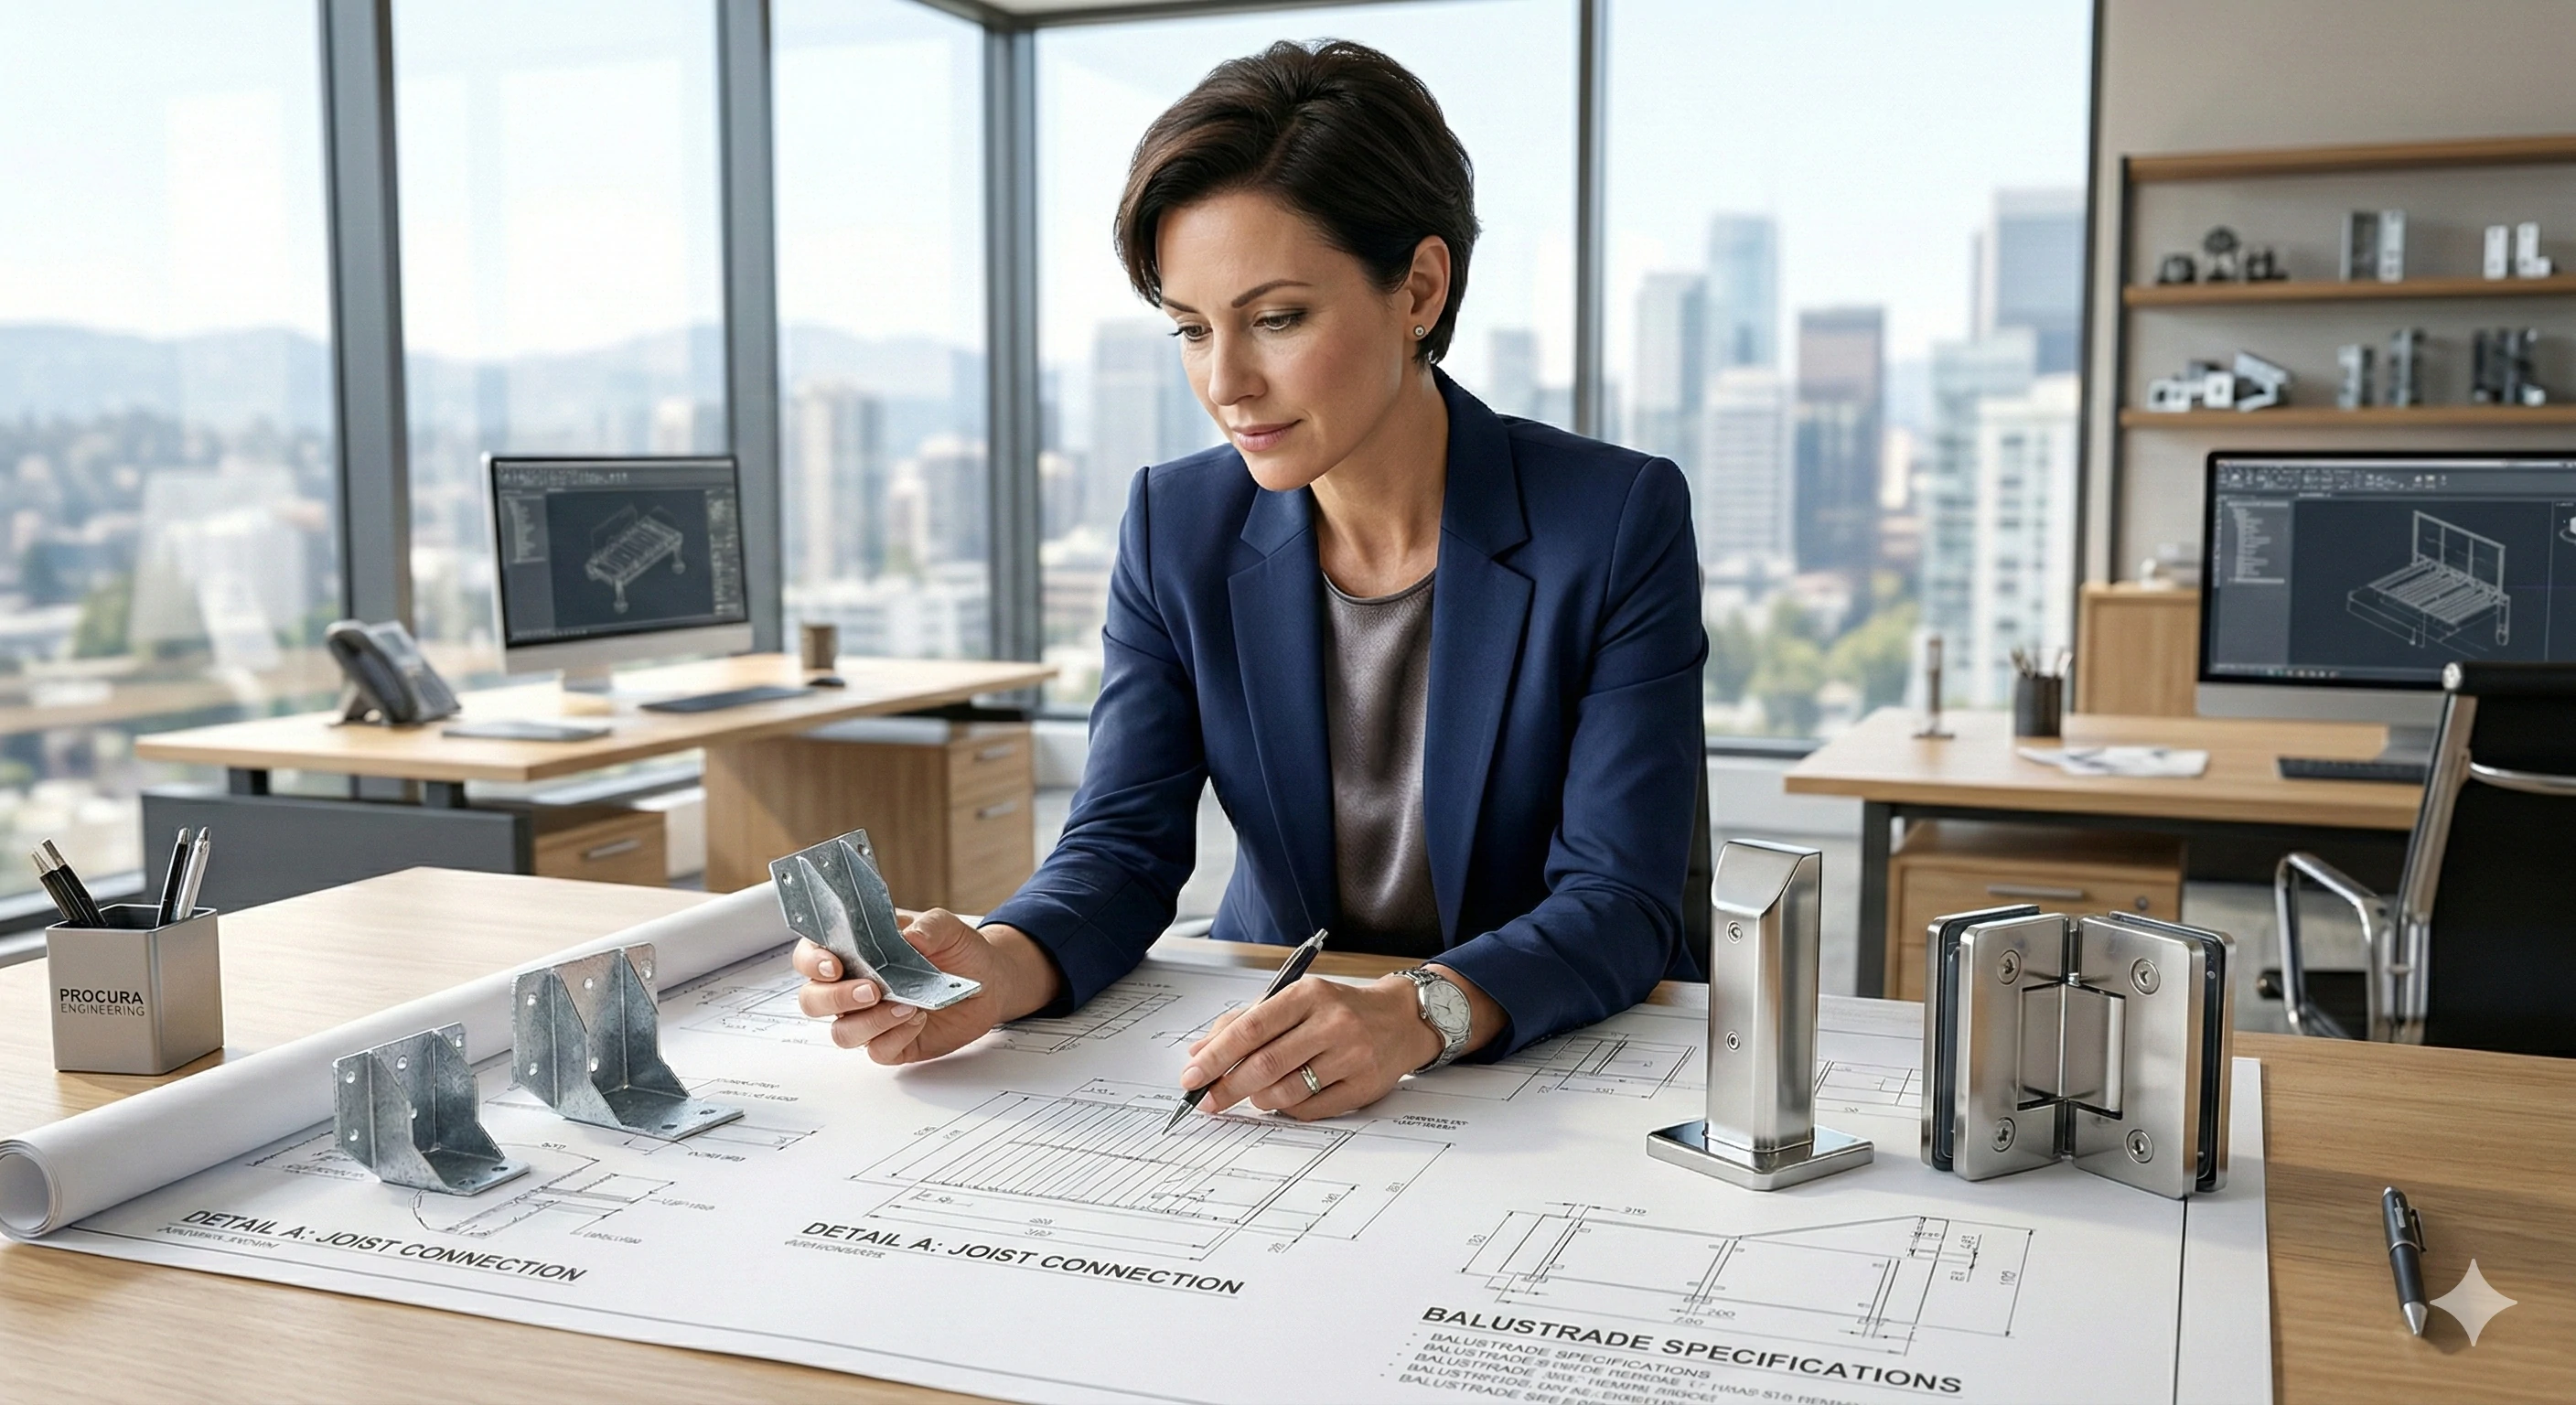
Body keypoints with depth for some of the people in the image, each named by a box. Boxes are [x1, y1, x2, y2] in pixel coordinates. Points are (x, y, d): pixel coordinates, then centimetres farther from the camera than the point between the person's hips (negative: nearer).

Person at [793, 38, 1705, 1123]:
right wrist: (1002, 966, -27)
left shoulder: (1620, 520, -12)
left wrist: (1422, 1014, -35)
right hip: (1267, 1062, 2)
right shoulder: (1175, 530, -1)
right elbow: (1125, 843, -4)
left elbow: (1618, 903, -15)